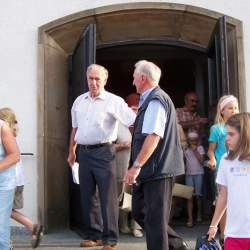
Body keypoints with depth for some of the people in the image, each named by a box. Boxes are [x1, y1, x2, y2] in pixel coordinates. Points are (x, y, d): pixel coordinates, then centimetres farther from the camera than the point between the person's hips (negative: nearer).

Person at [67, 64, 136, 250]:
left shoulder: (114, 101, -6)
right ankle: (92, 235, 24)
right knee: (86, 196, 11)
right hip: (84, 152, 6)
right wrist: (71, 151, 23)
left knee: (107, 197, -3)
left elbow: (134, 122, -13)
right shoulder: (79, 101, 12)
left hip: (103, 152, -5)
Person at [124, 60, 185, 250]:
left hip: (157, 170, -10)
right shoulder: (149, 100, 15)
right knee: (139, 212, 18)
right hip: (151, 171, 11)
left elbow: (153, 136, -26)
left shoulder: (155, 100, -16)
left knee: (155, 220, -3)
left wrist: (136, 166, -26)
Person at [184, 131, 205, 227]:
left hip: (198, 174, -1)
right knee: (190, 197, -4)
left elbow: (201, 160, -9)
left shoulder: (200, 148, 2)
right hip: (189, 174, 1)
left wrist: (195, 150, -11)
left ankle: (199, 214, 25)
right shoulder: (186, 149, 6)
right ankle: (190, 218, -6)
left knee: (198, 196, 4)